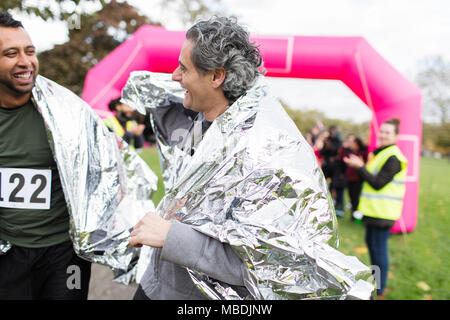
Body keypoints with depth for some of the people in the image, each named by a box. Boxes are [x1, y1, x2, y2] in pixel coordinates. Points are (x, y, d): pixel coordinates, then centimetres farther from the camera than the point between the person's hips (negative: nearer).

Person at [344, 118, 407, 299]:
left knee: (379, 248, -4)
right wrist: (360, 166, 1)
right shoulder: (379, 153, 14)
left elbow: (378, 184, -21)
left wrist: (360, 166, -19)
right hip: (374, 209, 10)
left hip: (383, 212, -10)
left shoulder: (393, 158, -17)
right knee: (371, 243, 21)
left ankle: (379, 291, 8)